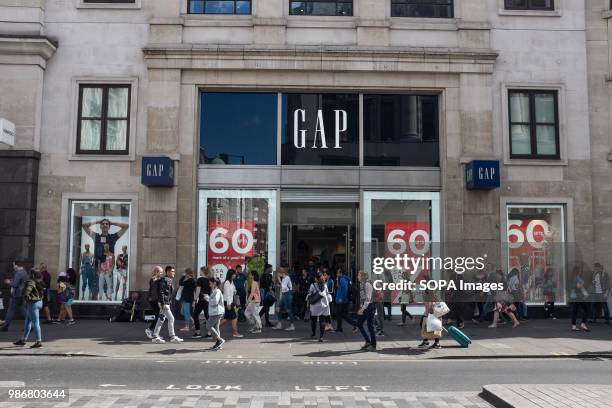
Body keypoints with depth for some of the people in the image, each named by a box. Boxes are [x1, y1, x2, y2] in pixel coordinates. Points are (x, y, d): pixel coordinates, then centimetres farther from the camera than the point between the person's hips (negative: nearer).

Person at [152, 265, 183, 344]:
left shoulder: (169, 280, 16)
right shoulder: (164, 280, -14)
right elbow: (161, 292, -20)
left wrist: (169, 303, 21)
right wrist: (163, 304, -24)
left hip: (167, 303, 10)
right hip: (164, 303, -10)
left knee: (161, 319, 12)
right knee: (171, 318, -8)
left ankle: (155, 337, 16)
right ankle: (172, 337, -3)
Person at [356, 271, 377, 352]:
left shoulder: (367, 284, -16)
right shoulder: (361, 284, 12)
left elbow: (368, 298, -21)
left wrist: (362, 309, -24)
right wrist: (360, 308, 17)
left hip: (369, 306, -9)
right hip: (363, 307, 9)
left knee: (370, 326, -3)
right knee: (359, 324, 10)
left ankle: (373, 346, 7)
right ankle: (368, 342, 20)